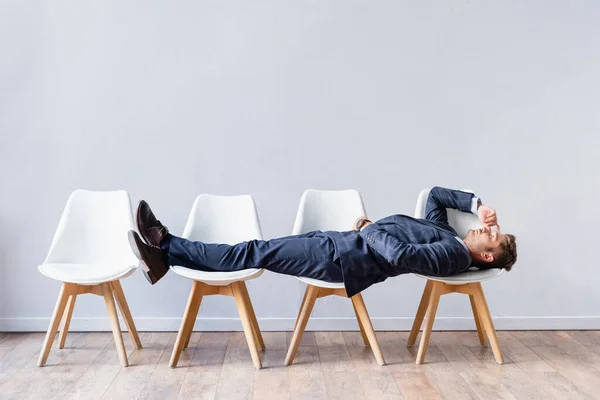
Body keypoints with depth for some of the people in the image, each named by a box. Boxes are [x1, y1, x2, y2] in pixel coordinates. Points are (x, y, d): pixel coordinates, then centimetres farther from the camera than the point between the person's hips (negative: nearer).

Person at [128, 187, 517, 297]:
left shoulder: (454, 255, -9)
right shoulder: (442, 231, 19)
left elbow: (401, 255, -23)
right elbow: (436, 193, 32)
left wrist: (370, 229, -9)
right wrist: (478, 204, 21)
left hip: (342, 259, -8)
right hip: (340, 240, 8)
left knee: (257, 254, -9)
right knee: (259, 249, 1)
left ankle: (165, 249, -1)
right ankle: (166, 249, 3)